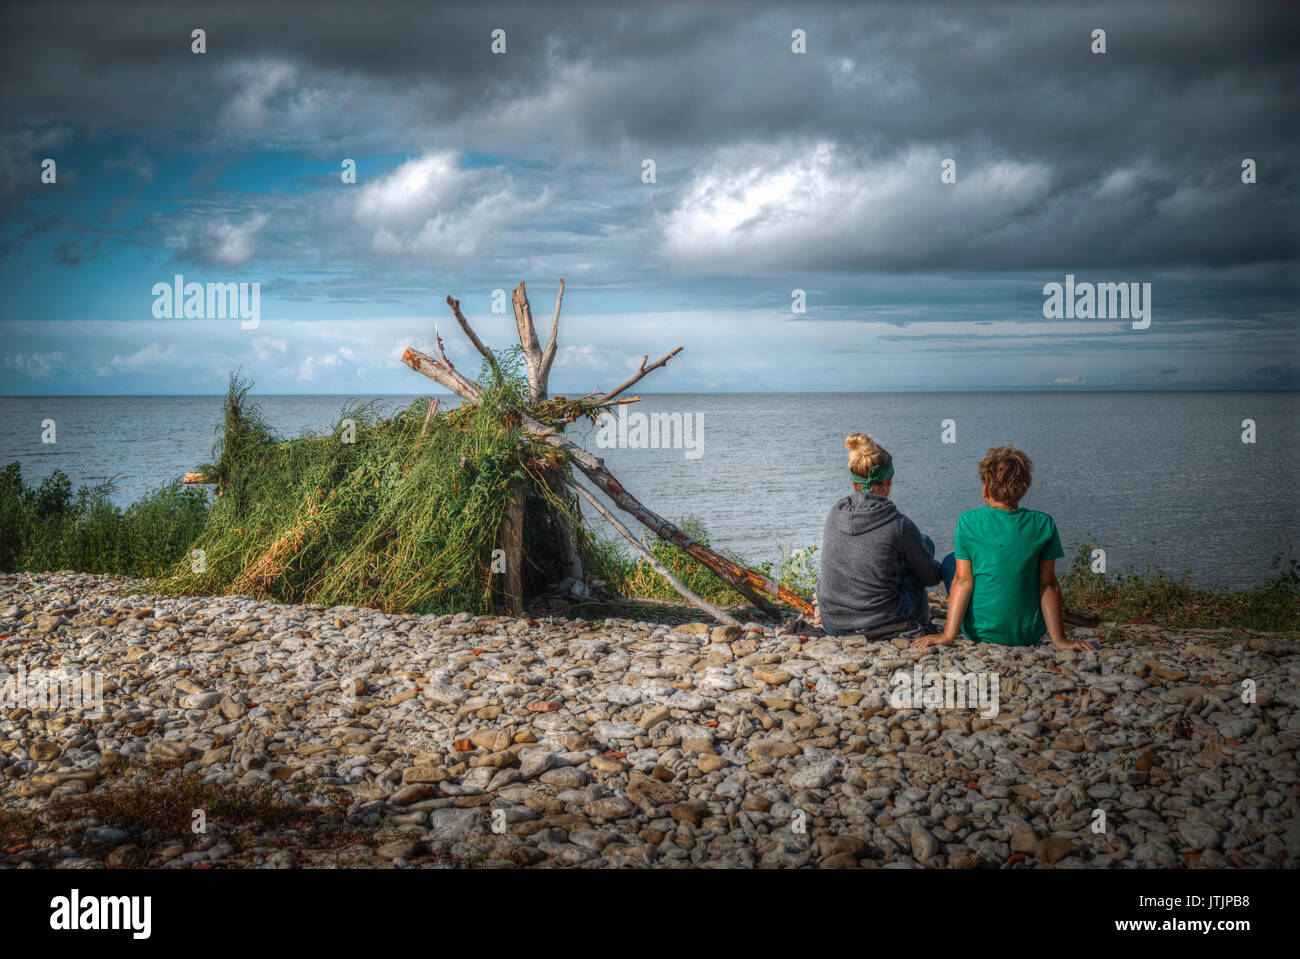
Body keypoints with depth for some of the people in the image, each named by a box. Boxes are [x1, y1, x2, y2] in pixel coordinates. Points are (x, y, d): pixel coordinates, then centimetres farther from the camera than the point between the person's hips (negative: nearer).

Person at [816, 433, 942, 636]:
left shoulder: (834, 515, -1)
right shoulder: (899, 526, -15)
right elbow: (931, 578, 0)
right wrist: (936, 568, 25)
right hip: (881, 624, -5)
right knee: (925, 543, 18)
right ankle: (919, 619, 33)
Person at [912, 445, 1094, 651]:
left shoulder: (969, 522, -12)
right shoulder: (1043, 524, -9)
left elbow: (963, 581, -13)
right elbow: (1048, 585, -8)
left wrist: (948, 635, -11)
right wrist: (1059, 639, -5)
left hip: (979, 632, -1)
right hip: (1029, 634, 2)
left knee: (949, 562, 25)